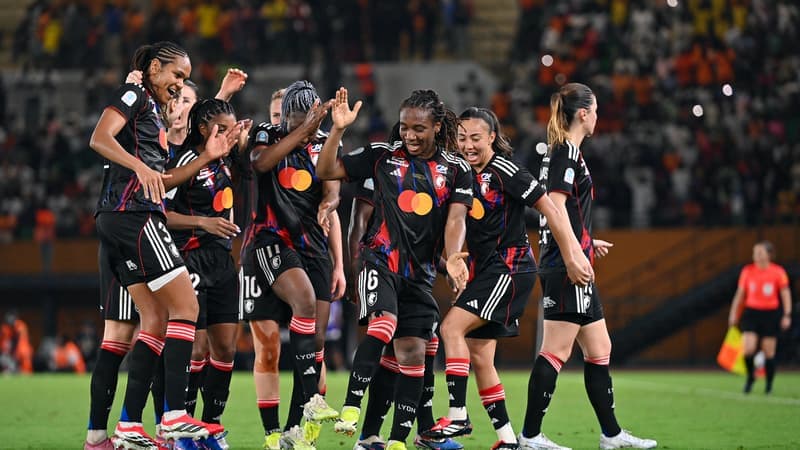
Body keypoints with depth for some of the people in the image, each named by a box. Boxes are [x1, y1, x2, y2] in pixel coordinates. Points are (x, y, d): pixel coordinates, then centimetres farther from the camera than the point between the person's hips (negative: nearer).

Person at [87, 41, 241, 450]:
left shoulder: (155, 113, 25)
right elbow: (99, 139, -18)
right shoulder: (133, 96, -2)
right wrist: (141, 167, -31)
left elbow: (162, 182, 24)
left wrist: (208, 157, 17)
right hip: (133, 215, -10)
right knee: (185, 307, -10)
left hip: (119, 224, 10)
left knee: (156, 320, 6)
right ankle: (175, 415, -14)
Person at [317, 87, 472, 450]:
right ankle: (350, 410, -31)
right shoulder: (382, 155, 4)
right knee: (383, 324, -29)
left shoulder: (455, 171, 6)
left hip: (420, 271, 3)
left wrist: (452, 257, -23)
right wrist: (338, 129, -9)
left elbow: (455, 219, -5)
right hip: (381, 258, -3)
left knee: (413, 353, 2)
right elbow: (326, 171, 4)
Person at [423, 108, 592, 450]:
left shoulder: (504, 171, -13)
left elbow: (551, 211, -15)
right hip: (483, 270, 9)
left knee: (452, 326, -19)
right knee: (479, 355, 6)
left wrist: (573, 257, -17)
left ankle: (458, 417, -17)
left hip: (510, 268, -8)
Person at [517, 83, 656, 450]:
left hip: (571, 268, 11)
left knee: (599, 350, 13)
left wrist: (588, 243, 32)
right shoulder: (566, 152, -11)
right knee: (556, 351, -9)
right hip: (566, 267, -11)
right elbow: (556, 206, -20)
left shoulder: (563, 152, 18)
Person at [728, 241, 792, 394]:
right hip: (751, 312, 1)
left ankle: (769, 384, 17)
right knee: (748, 349, -12)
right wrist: (734, 313, 9)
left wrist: (787, 315, -5)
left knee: (768, 351, 1)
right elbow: (740, 294, 10)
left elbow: (786, 294, 2)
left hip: (771, 314, -1)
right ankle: (750, 376, 13)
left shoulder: (778, 272, -4)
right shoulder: (747, 271, 2)